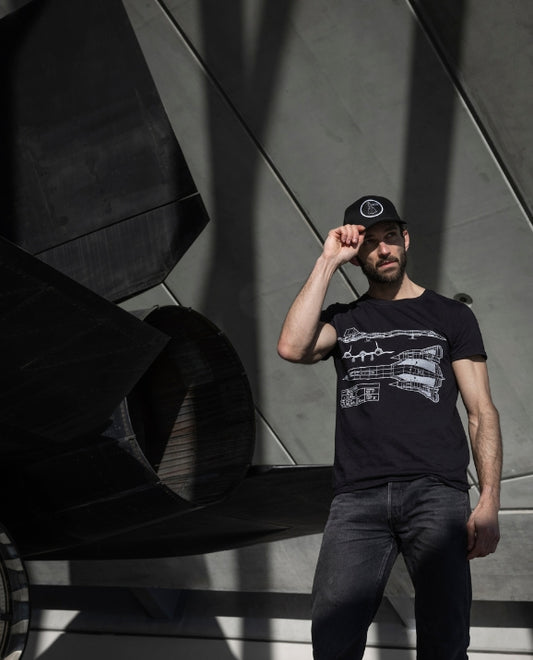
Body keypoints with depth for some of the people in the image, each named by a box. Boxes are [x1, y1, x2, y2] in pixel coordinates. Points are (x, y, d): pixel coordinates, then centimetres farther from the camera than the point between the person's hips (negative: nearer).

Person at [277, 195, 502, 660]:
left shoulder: (451, 316, 16)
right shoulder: (343, 320, 21)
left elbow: (482, 413, 9)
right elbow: (292, 347, -2)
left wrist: (489, 505, -4)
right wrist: (328, 261, 5)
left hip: (436, 492, -1)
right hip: (358, 497, 1)